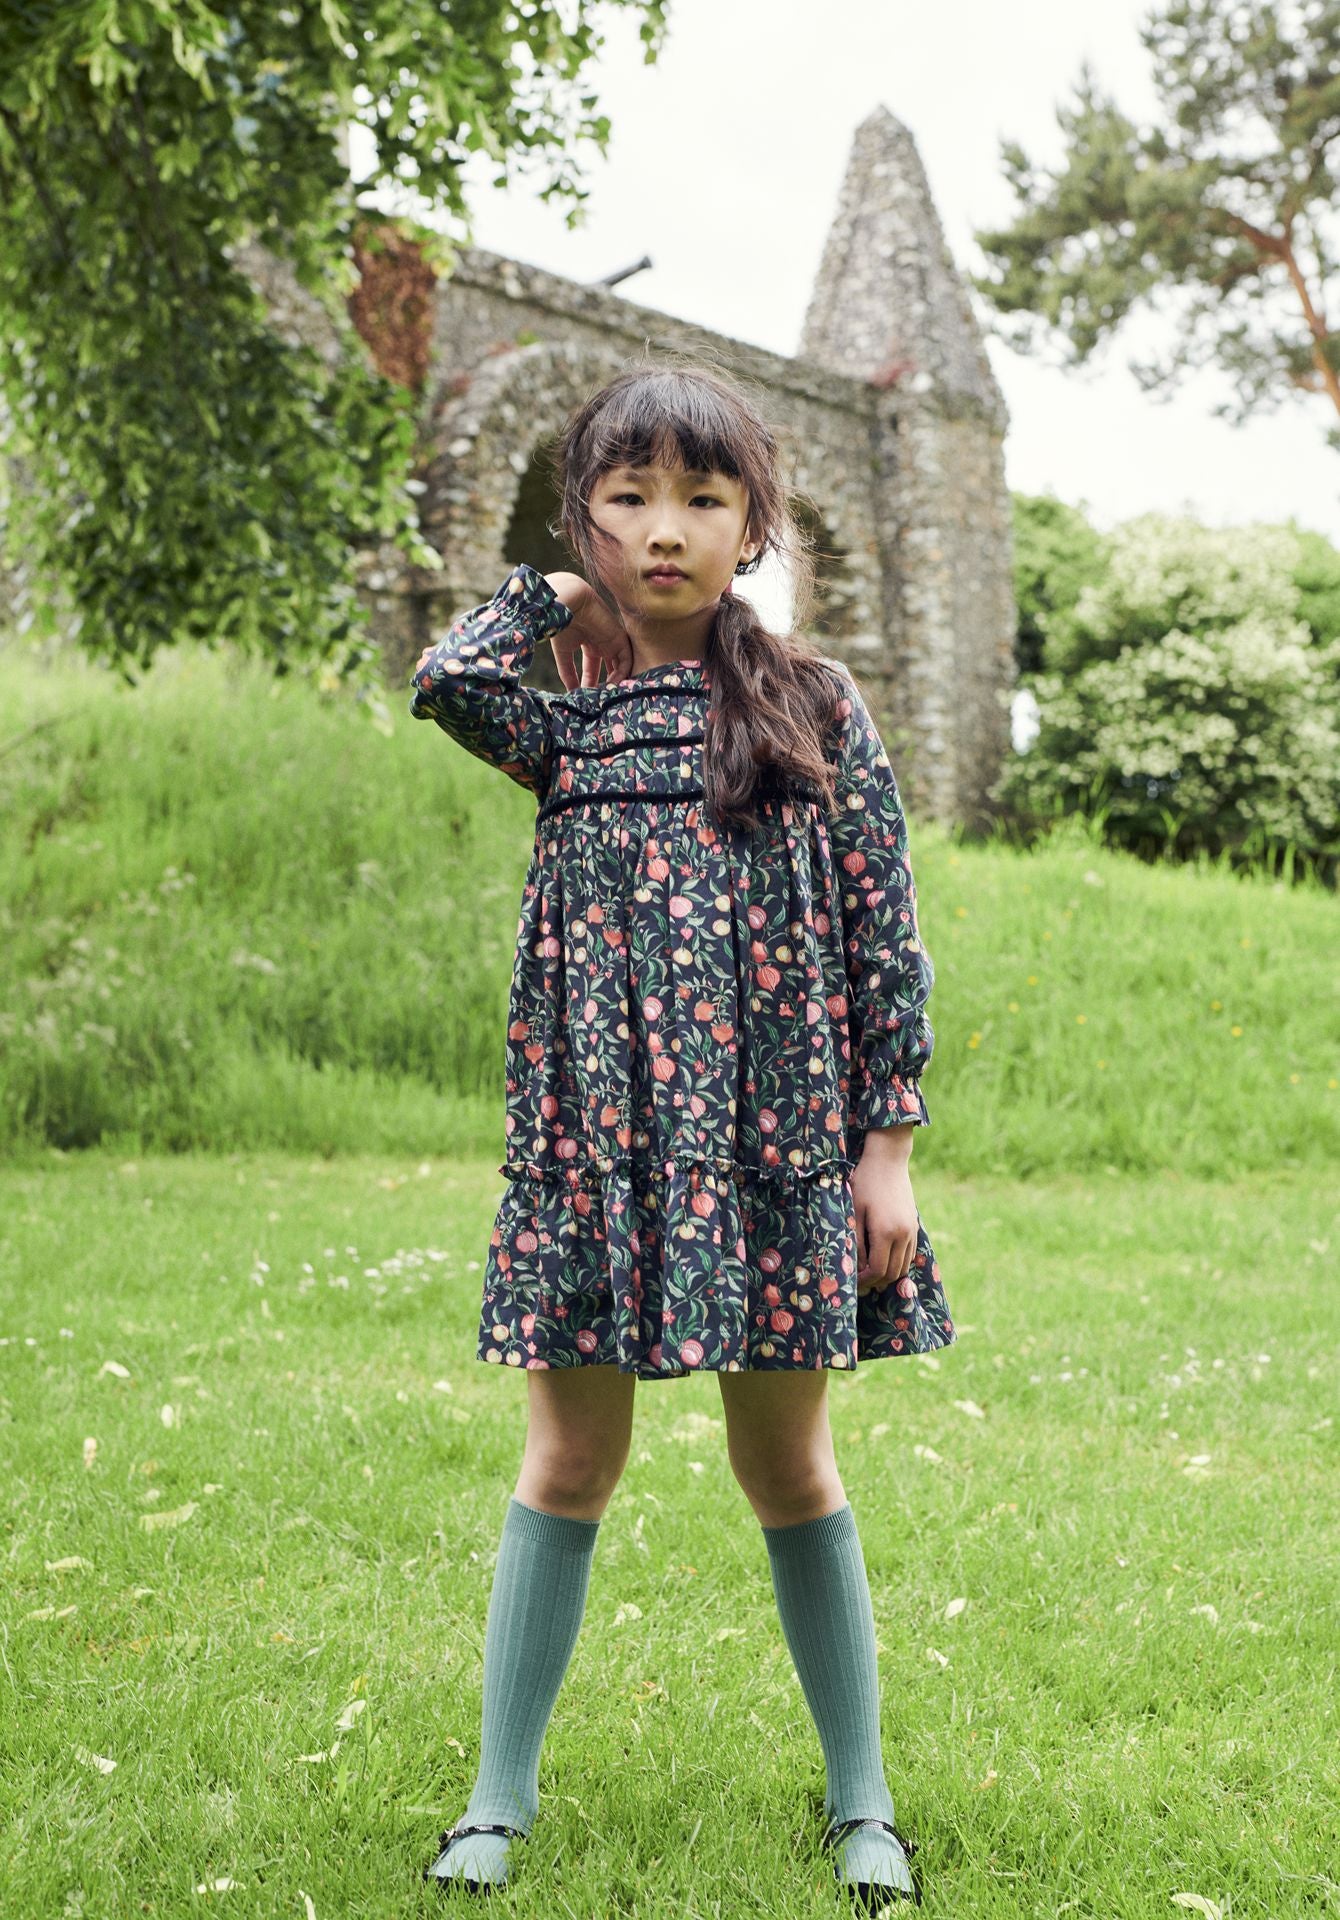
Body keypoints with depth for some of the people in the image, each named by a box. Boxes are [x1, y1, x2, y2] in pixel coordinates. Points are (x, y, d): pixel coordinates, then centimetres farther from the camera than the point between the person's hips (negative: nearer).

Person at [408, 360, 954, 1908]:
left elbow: (886, 934, 0)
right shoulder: (566, 723, 5)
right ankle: (501, 1793, 20)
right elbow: (445, 679, -17)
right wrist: (560, 593, 2)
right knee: (571, 1457, 7)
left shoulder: (813, 706, 2)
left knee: (787, 1461, 9)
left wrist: (887, 1146, -5)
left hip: (777, 1139, -1)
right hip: (599, 1138, 1)